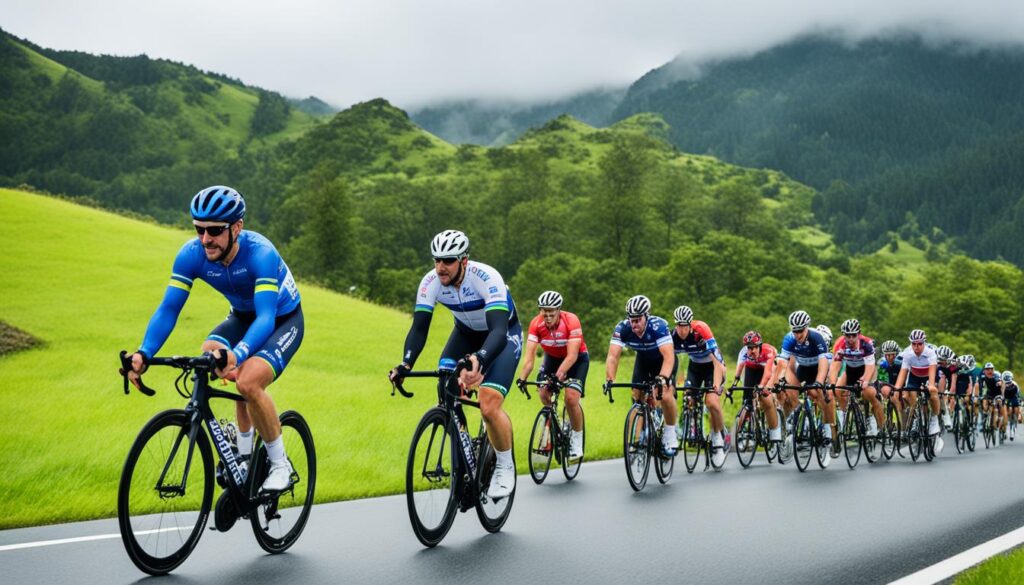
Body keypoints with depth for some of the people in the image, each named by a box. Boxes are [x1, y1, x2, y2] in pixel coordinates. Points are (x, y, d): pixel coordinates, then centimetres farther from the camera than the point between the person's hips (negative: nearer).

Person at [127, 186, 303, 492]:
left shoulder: (260, 253, -35)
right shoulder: (191, 254, -21)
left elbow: (266, 317, -43)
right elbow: (168, 309, -20)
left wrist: (237, 355, -62)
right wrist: (144, 353, -38)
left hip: (283, 320, -6)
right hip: (243, 317, 6)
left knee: (248, 381, -30)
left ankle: (280, 464, -7)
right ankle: (244, 452, -3)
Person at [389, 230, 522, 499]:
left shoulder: (487, 278, -36)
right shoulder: (431, 282, -23)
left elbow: (498, 330, -47)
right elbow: (419, 328, -24)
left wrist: (480, 359, -67)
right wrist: (405, 365, -42)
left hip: (504, 334, -5)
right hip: (466, 333, 5)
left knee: (489, 407, -22)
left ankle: (505, 467, 4)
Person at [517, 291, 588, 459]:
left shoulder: (571, 321, -32)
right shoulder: (536, 324, -23)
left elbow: (572, 356, -35)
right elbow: (529, 355, -27)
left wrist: (559, 375, -49)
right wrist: (521, 378, -41)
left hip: (577, 358, -4)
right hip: (552, 357, 4)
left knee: (571, 397, -20)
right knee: (544, 394, -14)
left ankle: (577, 439, -1)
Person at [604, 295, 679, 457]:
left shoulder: (658, 326, -37)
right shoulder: (622, 328, -28)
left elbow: (669, 356, -45)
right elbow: (613, 356, -32)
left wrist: (662, 378, -61)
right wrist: (609, 379, -47)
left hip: (664, 359, -4)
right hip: (643, 359, 4)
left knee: (666, 396, -22)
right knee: (637, 397, -4)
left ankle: (670, 436, -3)